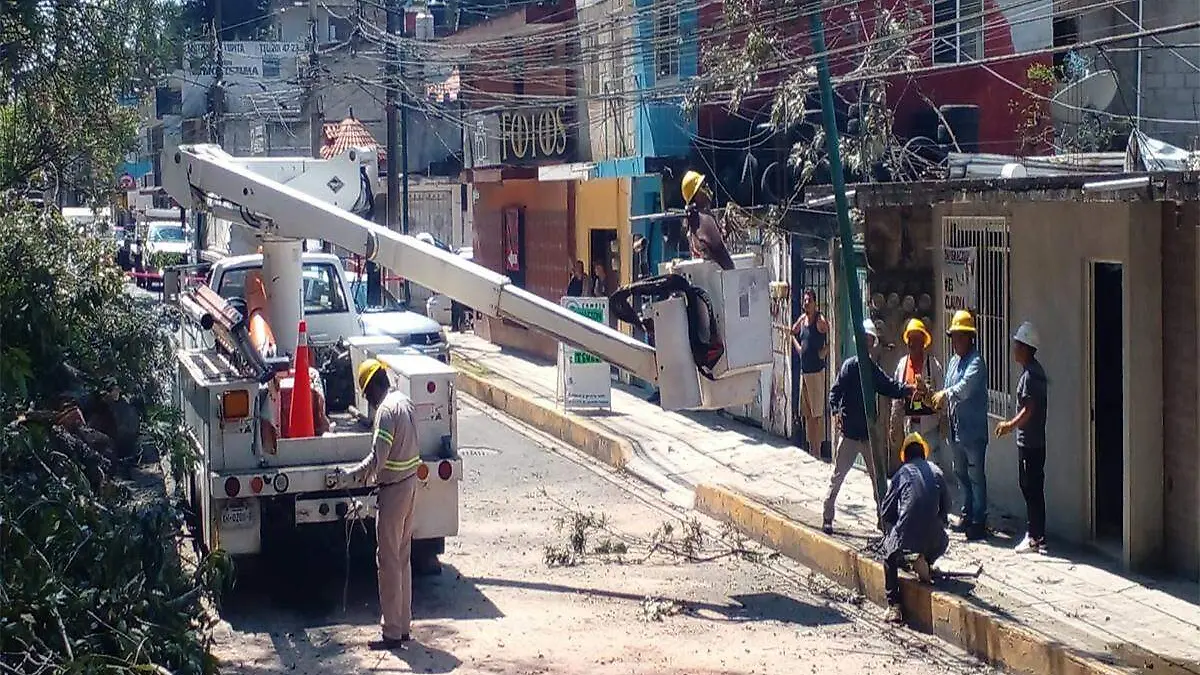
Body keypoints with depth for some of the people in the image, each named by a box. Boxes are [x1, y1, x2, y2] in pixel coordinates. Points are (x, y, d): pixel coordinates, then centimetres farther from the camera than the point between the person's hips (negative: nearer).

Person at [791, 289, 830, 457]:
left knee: (817, 412, -5)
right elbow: (793, 333, 29)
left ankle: (817, 450, -3)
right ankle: (811, 448, 22)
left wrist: (823, 353, -17)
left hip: (817, 370, -8)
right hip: (804, 369, 8)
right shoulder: (802, 319, 10)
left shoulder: (820, 320, -13)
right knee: (806, 412, 13)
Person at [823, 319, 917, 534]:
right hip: (850, 433, -5)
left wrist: (909, 389, -10)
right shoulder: (850, 365, -6)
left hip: (869, 433, 5)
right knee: (838, 476, 1)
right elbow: (835, 391, -11)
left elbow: (889, 387, 7)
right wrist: (837, 410, -28)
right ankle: (827, 518, 10)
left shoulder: (874, 369, 10)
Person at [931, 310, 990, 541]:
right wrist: (940, 401, 1)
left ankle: (979, 522, -1)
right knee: (961, 474, 16)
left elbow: (964, 389, -27)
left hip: (973, 431, -9)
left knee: (976, 476, -5)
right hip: (956, 430, 9)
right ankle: (967, 516, 27)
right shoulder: (954, 361, 14)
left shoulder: (976, 362, -13)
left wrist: (945, 394, -18)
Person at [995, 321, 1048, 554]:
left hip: (1029, 441, -10)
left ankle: (1035, 538, -1)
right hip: (1032, 440, 10)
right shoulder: (1034, 370, 13)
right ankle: (1034, 534, 19)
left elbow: (1029, 409, -21)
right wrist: (1012, 425, 21)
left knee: (1032, 488, -5)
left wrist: (1011, 425, -14)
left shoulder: (1030, 374, -17)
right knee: (1031, 487, 13)